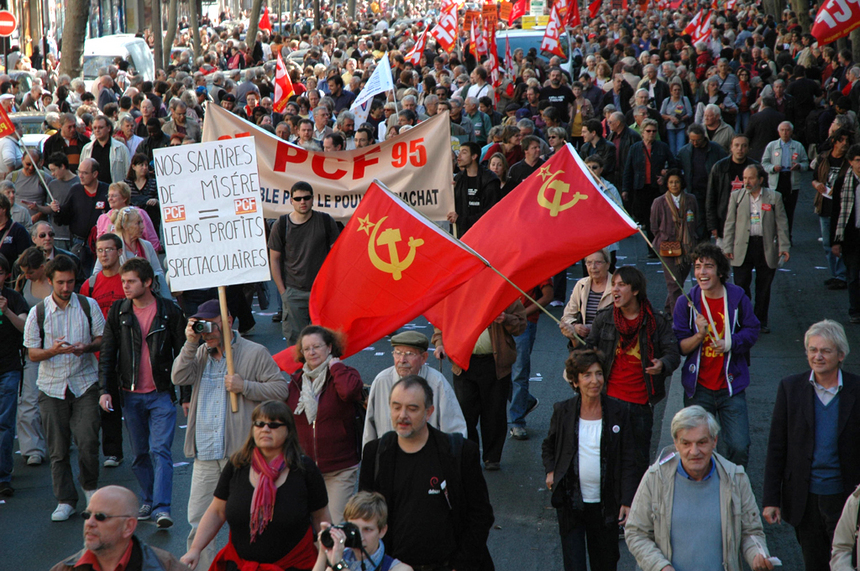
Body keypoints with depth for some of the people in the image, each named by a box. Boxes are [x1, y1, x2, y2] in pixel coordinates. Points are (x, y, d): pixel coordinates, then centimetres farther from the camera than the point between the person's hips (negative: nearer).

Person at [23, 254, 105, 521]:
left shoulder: (89, 305, 3)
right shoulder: (38, 312, 1)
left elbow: (103, 338, 7)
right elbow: (32, 353, 1)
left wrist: (87, 347, -15)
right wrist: (54, 350, -19)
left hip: (85, 384, 0)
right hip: (52, 387, 0)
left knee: (88, 441, -9)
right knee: (58, 449, 2)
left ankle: (90, 486, 17)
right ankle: (65, 500, 12)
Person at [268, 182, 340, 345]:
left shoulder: (326, 221, 2)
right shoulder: (281, 225, 1)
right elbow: (274, 259, 6)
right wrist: (282, 290, 1)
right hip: (293, 291, 0)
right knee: (294, 337, -4)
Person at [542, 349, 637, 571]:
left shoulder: (617, 413, -4)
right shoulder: (563, 411, -2)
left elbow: (627, 461, -1)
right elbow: (548, 445, 18)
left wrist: (627, 501, -7)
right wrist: (550, 470, 3)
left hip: (604, 503, 0)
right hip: (570, 501, 0)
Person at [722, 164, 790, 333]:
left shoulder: (774, 197, 2)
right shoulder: (736, 196, 5)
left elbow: (781, 223, 3)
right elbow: (730, 223, 6)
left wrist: (784, 247, -3)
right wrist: (727, 247, -1)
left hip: (766, 248, 0)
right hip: (743, 248, 0)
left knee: (764, 288, 8)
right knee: (741, 286, -1)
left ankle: (761, 321, 20)